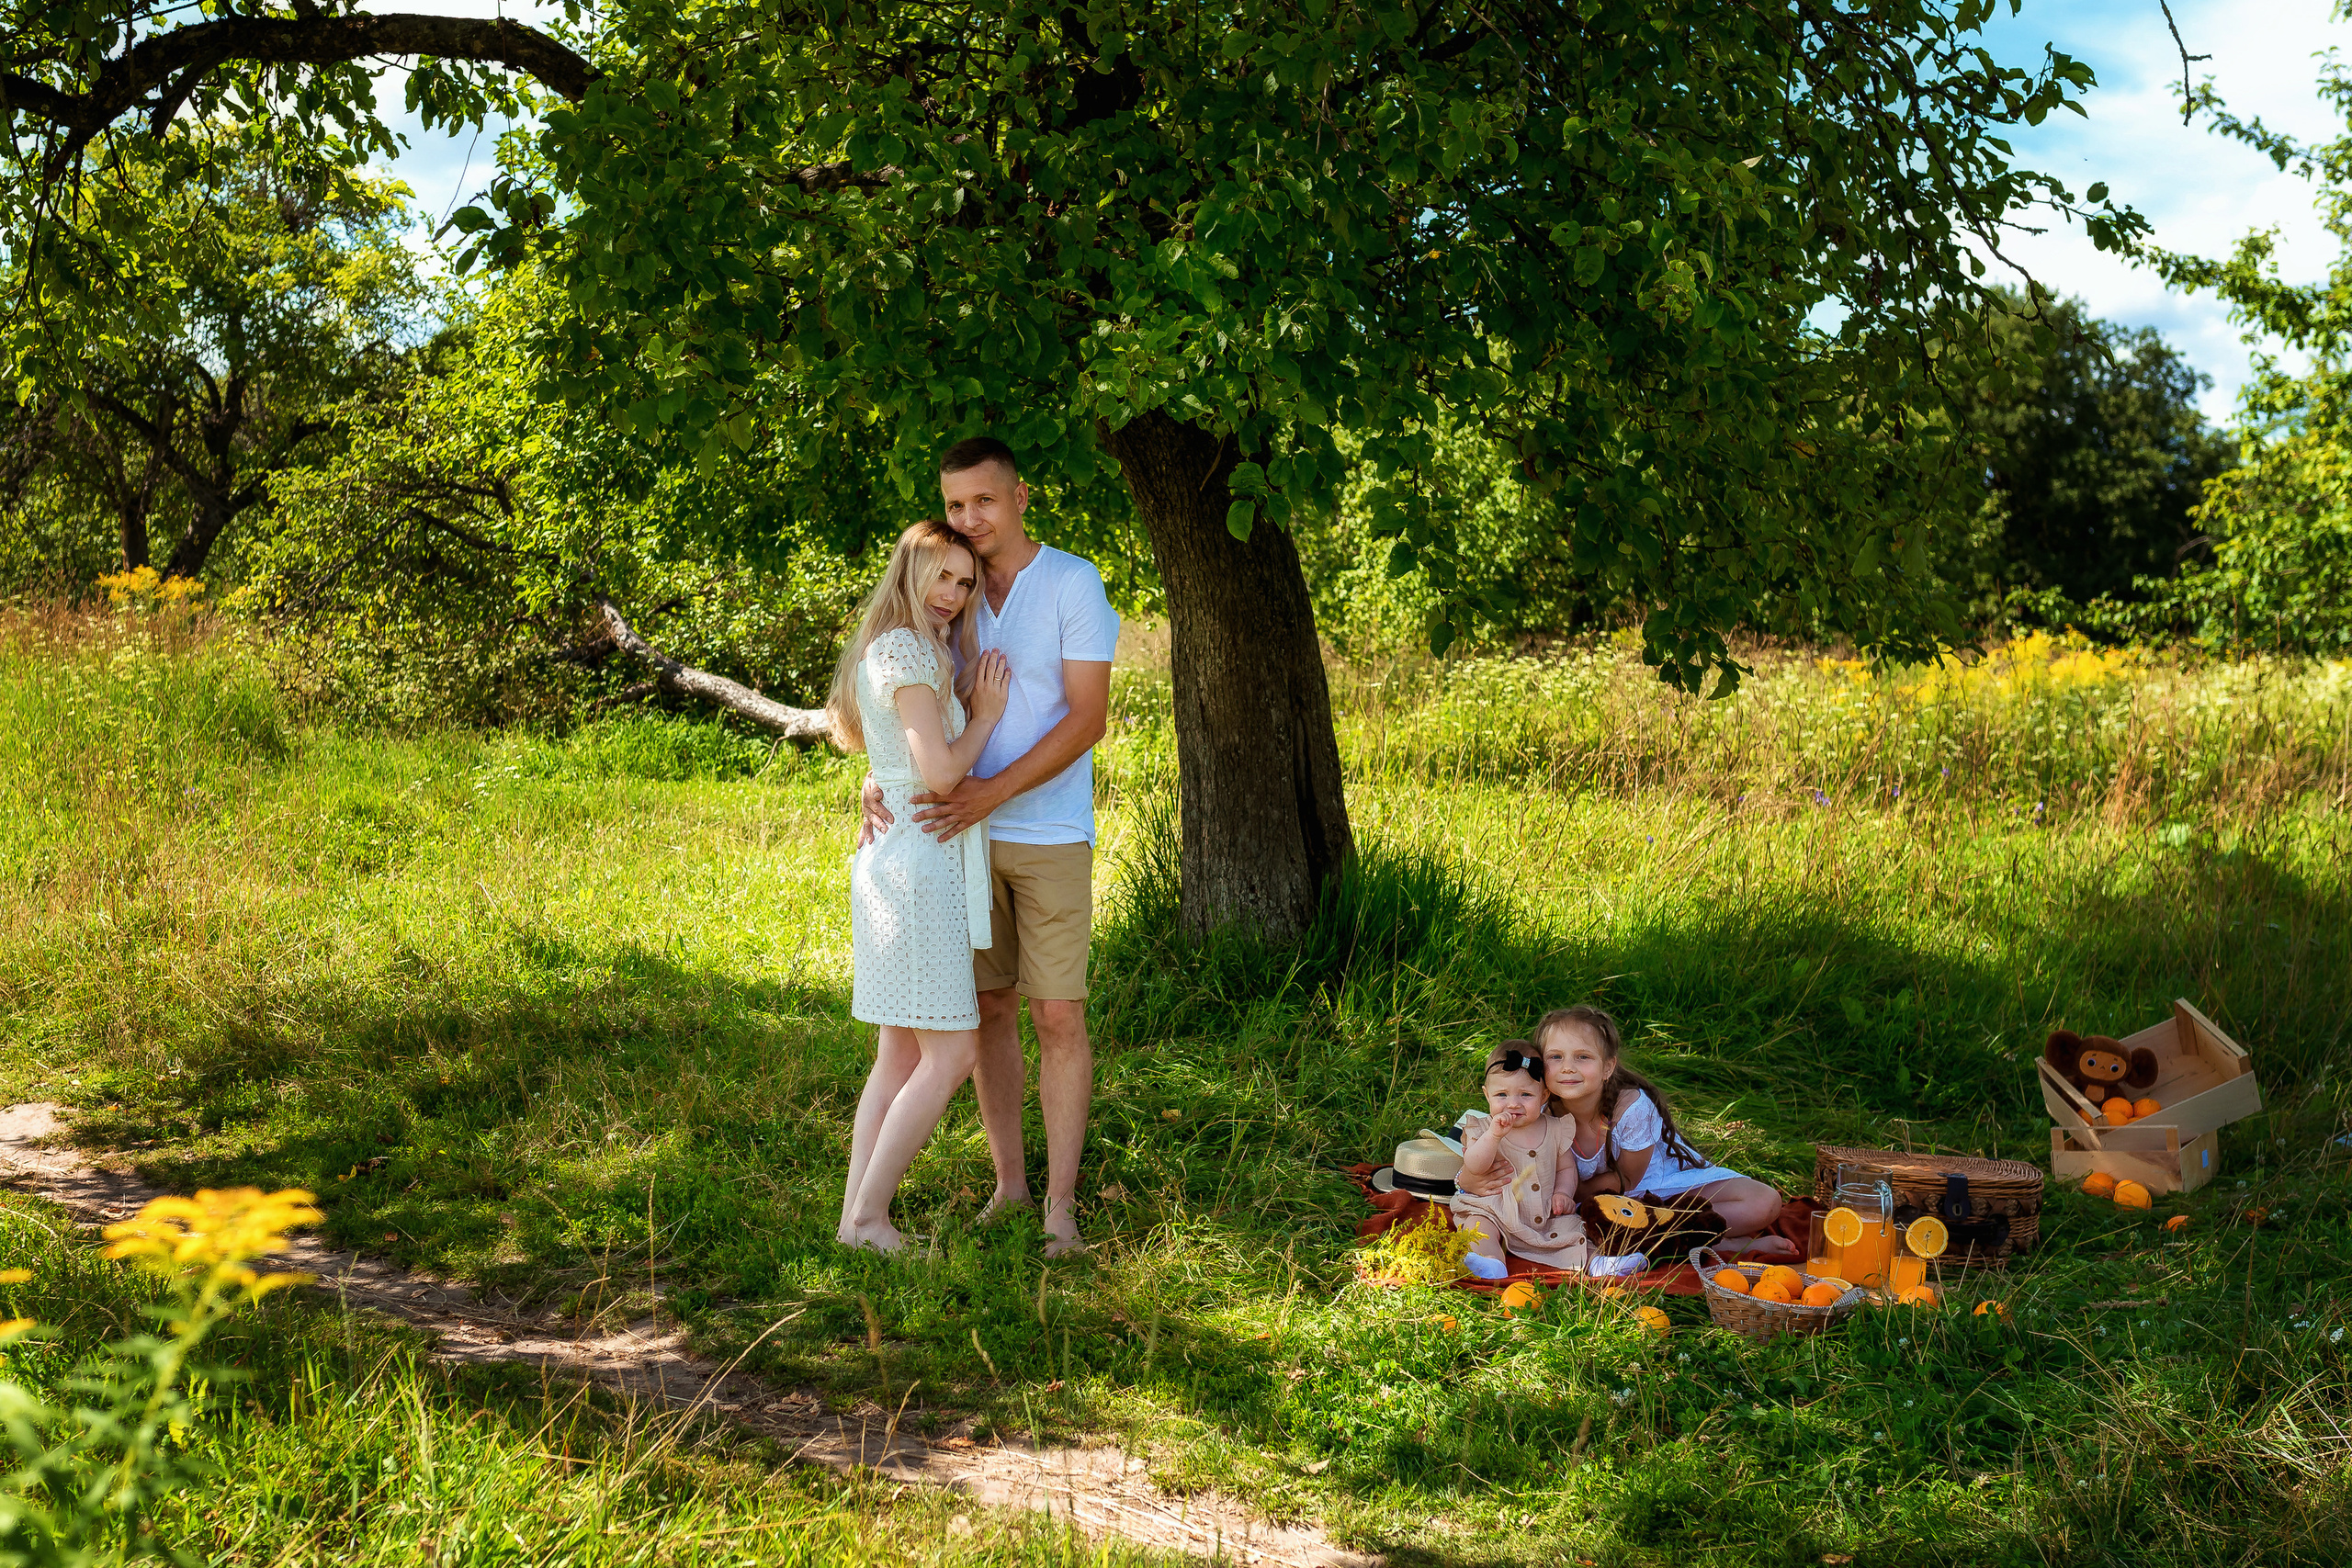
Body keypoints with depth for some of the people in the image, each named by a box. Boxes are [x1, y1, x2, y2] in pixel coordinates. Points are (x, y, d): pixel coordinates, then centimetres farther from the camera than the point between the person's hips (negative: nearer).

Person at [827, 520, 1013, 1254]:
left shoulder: (885, 649, 17)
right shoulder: (908, 649, -13)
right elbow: (940, 772, -18)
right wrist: (986, 716, -3)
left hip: (890, 858, 10)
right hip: (917, 859, -10)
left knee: (902, 1054, 11)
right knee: (951, 1052, -8)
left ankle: (856, 1214, 11)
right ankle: (868, 1214, -5)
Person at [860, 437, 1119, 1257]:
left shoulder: (1073, 583, -8)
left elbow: (1088, 718, -15)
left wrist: (991, 793, -23)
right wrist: (877, 780, -11)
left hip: (1050, 836, -4)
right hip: (965, 834, 5)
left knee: (1058, 1017, -2)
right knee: (988, 1010, 9)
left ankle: (1060, 1204, 5)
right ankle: (1009, 1183, 21)